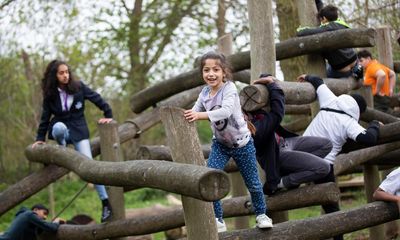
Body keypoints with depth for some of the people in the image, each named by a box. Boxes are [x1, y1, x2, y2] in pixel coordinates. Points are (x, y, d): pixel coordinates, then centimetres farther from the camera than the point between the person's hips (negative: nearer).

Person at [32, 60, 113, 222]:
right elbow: (45, 117, 2)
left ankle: (106, 202, -14)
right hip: (61, 129, 1)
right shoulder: (50, 94, -3)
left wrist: (108, 115, -7)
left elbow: (97, 99, -1)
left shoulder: (78, 87, -6)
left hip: (79, 130, -1)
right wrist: (40, 138, -2)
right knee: (59, 127, -40)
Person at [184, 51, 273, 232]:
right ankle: (217, 220, -4)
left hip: (241, 142, -4)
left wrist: (200, 115, -52)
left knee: (252, 182, 9)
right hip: (220, 143, 4)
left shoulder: (229, 88, -24)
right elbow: (194, 113, -7)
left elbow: (226, 110, -41)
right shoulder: (204, 93, -6)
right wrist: (185, 116, -29)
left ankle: (261, 214, 34)